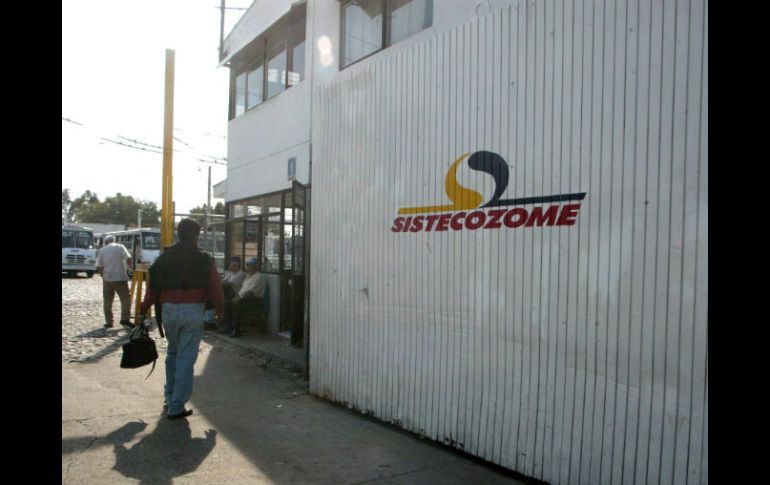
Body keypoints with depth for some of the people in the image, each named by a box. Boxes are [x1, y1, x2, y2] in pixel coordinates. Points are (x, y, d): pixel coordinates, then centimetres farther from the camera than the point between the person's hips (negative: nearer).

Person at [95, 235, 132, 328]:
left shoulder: (102, 250, 5)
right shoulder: (120, 247, 0)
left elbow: (99, 267, 3)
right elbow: (128, 259, -10)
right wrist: (128, 268, 10)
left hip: (107, 279, 2)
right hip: (120, 278, -2)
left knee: (108, 302, 11)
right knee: (126, 299, 5)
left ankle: (108, 322, 12)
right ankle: (125, 318, -7)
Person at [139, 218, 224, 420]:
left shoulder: (166, 255, 4)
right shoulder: (205, 259, -3)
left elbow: (154, 284, 3)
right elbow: (215, 287, -3)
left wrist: (145, 307, 12)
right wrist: (219, 309, 12)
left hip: (169, 310, 4)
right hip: (193, 311, -3)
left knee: (172, 353, 22)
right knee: (186, 358, 2)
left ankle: (170, 397, 31)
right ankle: (176, 407, 5)